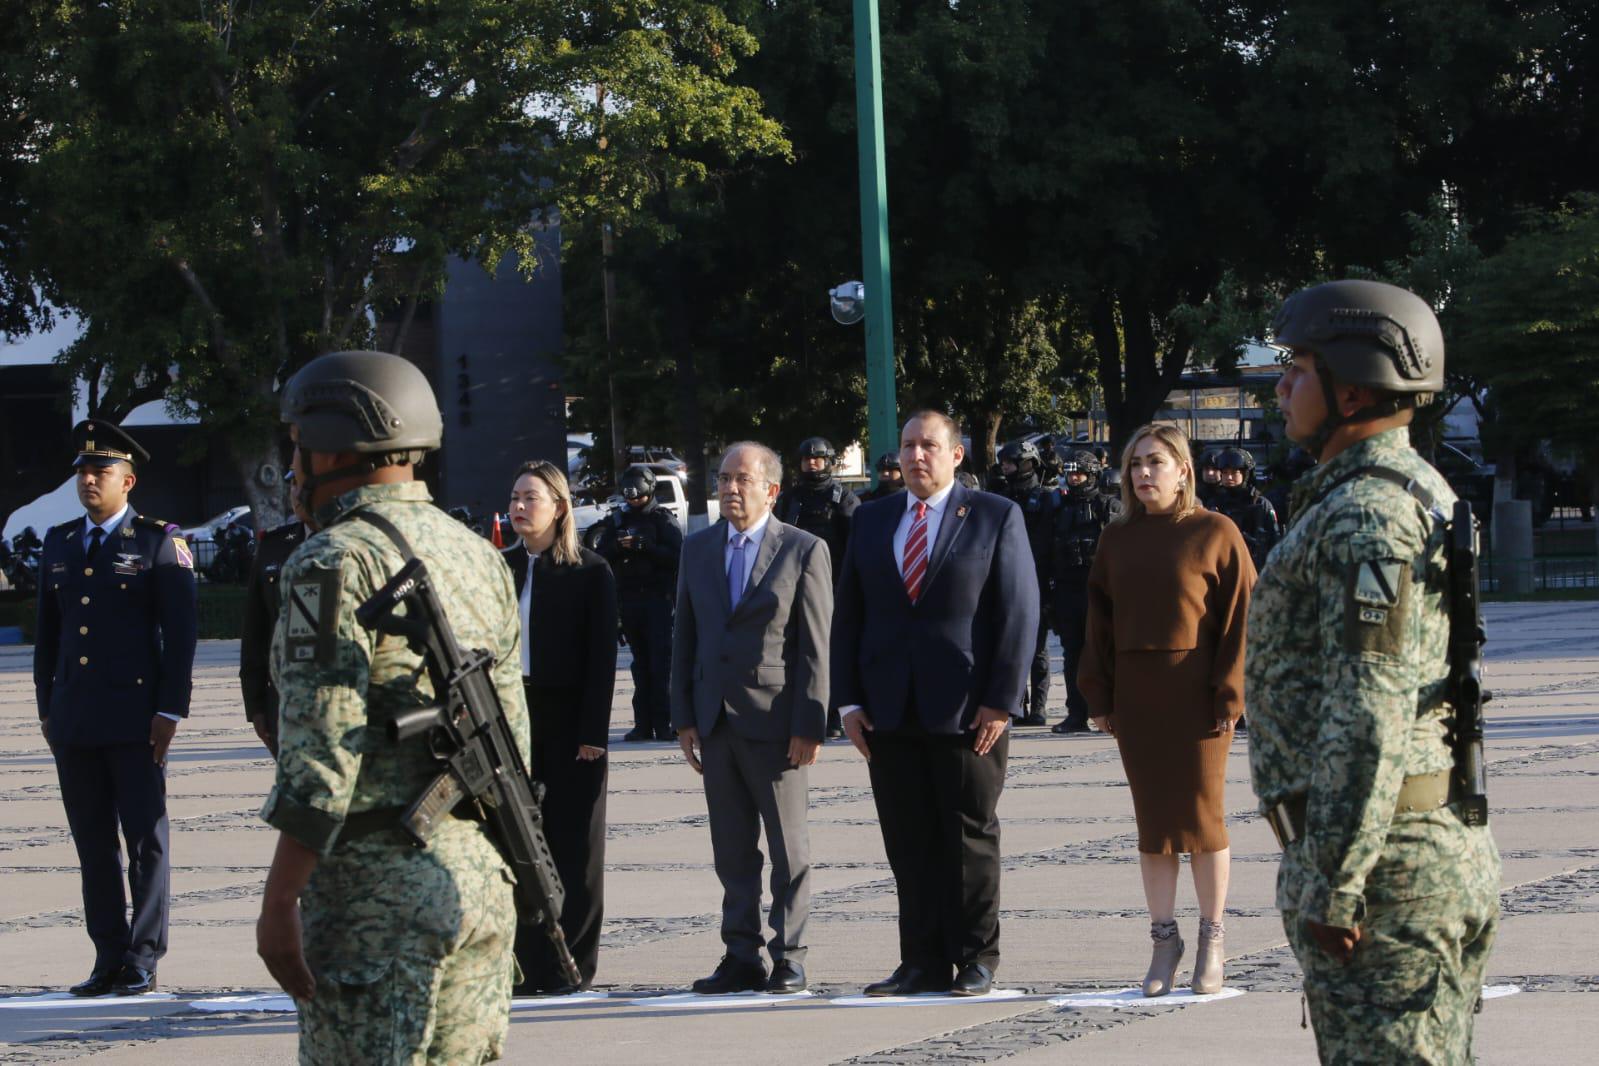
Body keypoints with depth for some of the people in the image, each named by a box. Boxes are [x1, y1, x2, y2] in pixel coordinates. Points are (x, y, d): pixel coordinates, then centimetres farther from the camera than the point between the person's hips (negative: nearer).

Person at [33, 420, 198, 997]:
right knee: (93, 844, 7)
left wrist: (170, 711, -11)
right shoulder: (59, 544, 14)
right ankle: (109, 959, 12)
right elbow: (47, 633, 18)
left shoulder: (160, 542, -2)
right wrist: (47, 709, 13)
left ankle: (143, 960, 5)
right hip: (74, 722, 5)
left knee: (146, 840, -1)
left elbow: (181, 631, -5)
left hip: (135, 720, -5)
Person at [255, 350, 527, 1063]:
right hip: (481, 874, 8)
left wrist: (279, 902, -17)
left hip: (378, 880, -8)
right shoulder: (479, 557, 14)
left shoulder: (335, 563, -12)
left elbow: (321, 750, -18)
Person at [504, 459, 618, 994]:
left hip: (569, 720, -4)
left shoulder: (589, 573, -3)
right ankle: (529, 963, 8)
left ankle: (572, 965, 6)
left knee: (573, 846, 1)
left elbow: (602, 655, -7)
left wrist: (593, 731, -13)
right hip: (510, 717, 4)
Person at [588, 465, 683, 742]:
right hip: (628, 598, 4)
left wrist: (642, 546, -18)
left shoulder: (663, 519, 1)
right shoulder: (618, 520, 14)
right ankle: (643, 725, 6)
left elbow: (675, 555, -11)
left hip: (658, 597, -4)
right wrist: (618, 546, -12)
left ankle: (663, 724, -8)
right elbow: (600, 554, 8)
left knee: (661, 662, -8)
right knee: (640, 663, 6)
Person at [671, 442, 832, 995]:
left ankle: (789, 959, 6)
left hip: (775, 720, -4)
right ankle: (741, 958, 11)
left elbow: (815, 646, -5)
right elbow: (685, 637, 13)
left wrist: (809, 726, -11)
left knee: (788, 847, 1)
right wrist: (684, 718, 7)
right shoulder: (698, 548, 12)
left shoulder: (804, 550, -2)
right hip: (715, 718, 4)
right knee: (732, 850, 6)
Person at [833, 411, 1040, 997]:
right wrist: (850, 701, 4)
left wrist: (1001, 701, -10)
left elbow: (1020, 612, -3)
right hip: (890, 709, 4)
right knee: (909, 844, 4)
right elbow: (848, 614, 13)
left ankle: (976, 961, 9)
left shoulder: (996, 517, 2)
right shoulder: (873, 520, 13)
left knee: (970, 839, 1)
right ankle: (924, 963, 8)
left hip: (966, 709, -4)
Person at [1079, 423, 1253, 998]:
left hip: (1196, 693, -4)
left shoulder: (1215, 534, -5)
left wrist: (1229, 694, -11)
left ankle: (1212, 938, 12)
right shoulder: (1117, 539, 8)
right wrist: (1098, 695, 5)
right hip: (1134, 696, 4)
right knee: (1152, 816, 6)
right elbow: (1099, 620, 11)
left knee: (1201, 814, 1)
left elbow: (1240, 617, -7)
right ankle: (1164, 937, 12)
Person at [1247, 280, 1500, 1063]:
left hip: (1379, 855, -11)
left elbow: (1369, 716, -23)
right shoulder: (1420, 494, 18)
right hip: (1444, 846, 11)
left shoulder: (1364, 518, -16)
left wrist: (1332, 885, -23)